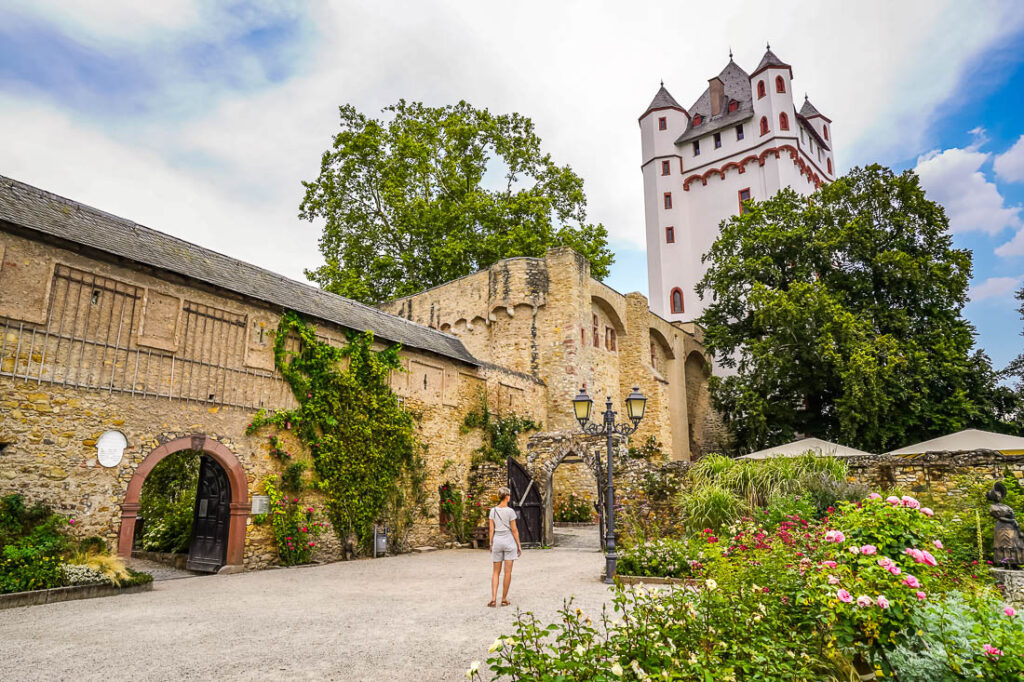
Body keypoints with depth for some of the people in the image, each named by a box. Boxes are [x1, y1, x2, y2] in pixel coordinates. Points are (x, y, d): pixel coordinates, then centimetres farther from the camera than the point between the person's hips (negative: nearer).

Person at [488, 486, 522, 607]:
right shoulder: (510, 511, -10)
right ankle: (504, 599, 10)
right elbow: (514, 530, -7)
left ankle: (493, 598, 0)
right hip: (509, 541, -3)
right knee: (508, 572, 6)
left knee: (496, 572, 11)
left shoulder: (493, 511, 0)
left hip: (497, 542, 3)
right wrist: (519, 545, 1)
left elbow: (491, 529, 2)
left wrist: (490, 544, 12)